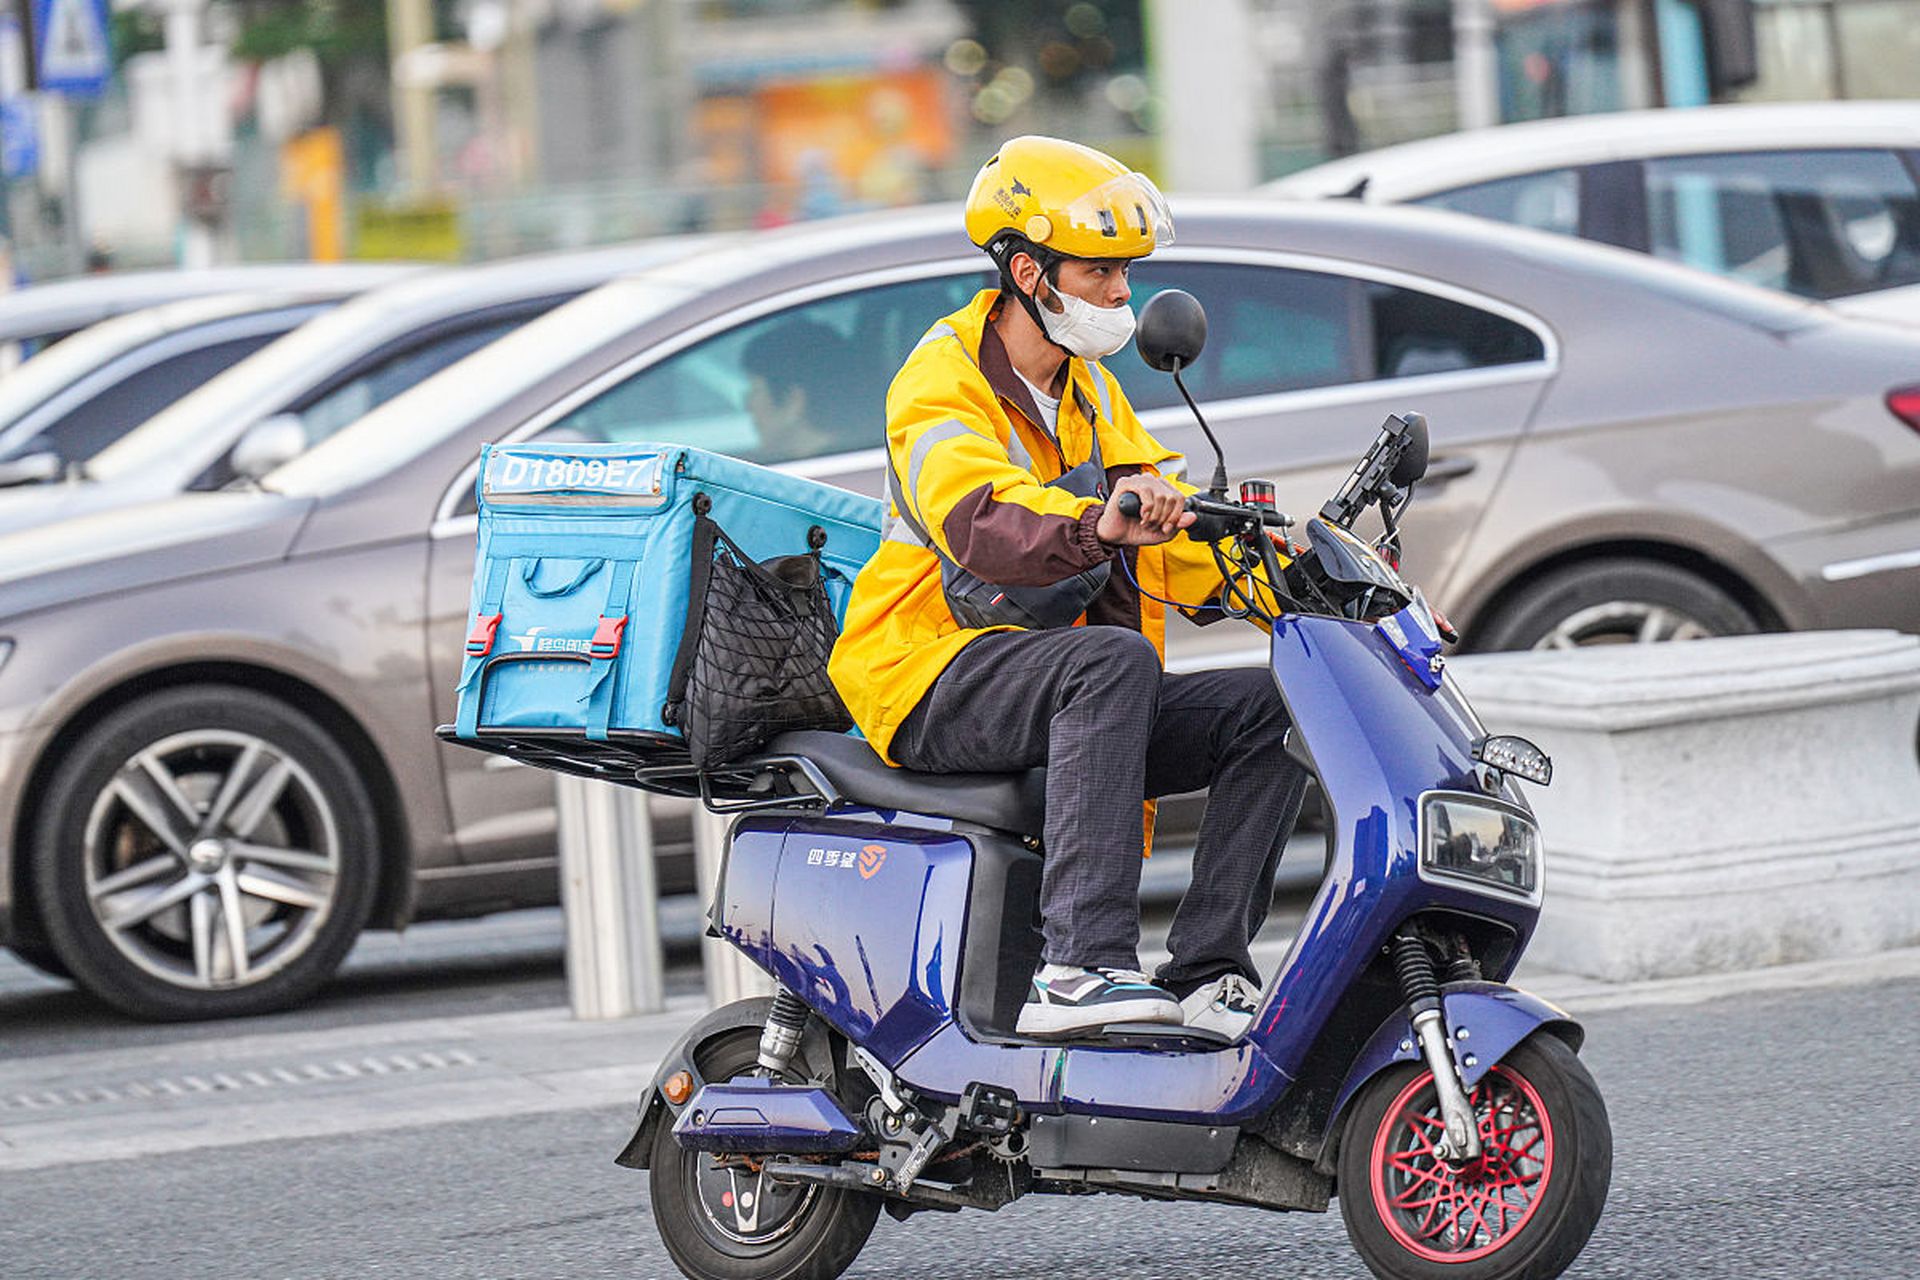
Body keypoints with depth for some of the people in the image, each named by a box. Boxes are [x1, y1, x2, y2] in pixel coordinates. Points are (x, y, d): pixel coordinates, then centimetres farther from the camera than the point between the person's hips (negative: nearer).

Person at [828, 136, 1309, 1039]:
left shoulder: (1089, 394, 18)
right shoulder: (942, 384, -10)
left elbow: (1175, 542, 16)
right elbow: (983, 526, -30)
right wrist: (1098, 525, -50)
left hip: (1058, 688, 8)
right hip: (930, 677, -8)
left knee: (1269, 710, -9)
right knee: (1114, 659, -36)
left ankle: (1206, 972, -18)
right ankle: (1081, 965, -46)